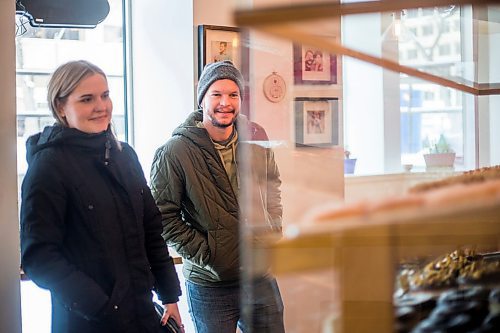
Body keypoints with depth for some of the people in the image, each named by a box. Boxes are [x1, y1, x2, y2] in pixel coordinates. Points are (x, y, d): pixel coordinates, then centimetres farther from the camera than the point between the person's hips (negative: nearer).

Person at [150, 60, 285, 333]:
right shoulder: (175, 152, -12)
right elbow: (163, 217, -11)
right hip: (209, 286, -4)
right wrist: (206, 254, -14)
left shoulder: (256, 139, 3)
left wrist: (272, 234, 8)